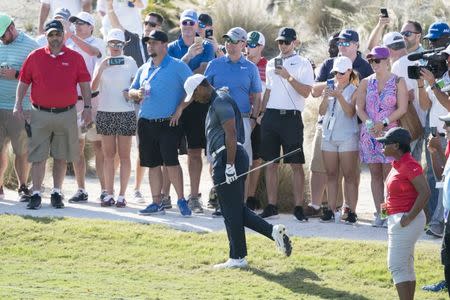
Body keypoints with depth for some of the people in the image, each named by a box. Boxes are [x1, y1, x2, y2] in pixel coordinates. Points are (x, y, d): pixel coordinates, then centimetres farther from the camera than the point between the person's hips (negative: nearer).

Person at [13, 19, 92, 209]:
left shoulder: (75, 58, 4)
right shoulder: (35, 57, 4)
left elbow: (84, 83, 6)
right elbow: (23, 82, 8)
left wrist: (87, 107, 0)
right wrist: (18, 104, -1)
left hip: (66, 114, 0)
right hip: (40, 115, 0)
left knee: (61, 157, 8)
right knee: (38, 156, -3)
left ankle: (57, 194, 17)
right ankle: (36, 194, 0)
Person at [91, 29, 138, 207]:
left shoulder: (130, 62, 5)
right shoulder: (101, 63, 8)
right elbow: (93, 88, -3)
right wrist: (101, 69, -15)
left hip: (126, 113, -2)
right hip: (105, 112, 2)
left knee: (124, 155, -1)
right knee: (108, 155, 3)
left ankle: (122, 195, -1)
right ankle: (109, 194, 5)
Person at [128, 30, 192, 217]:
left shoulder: (177, 67, -1)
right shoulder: (144, 69, 17)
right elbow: (131, 91, 21)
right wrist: (137, 93, -2)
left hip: (168, 123, -6)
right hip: (146, 122, 6)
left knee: (171, 162, -13)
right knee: (153, 164, 8)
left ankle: (182, 201, -7)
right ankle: (157, 203, 12)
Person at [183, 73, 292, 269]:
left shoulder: (220, 102, -11)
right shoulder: (216, 102, 21)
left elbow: (231, 133, -20)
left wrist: (229, 165, -22)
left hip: (227, 160, -11)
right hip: (224, 161, 11)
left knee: (232, 212, -3)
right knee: (237, 211, 11)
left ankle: (237, 258, 3)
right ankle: (274, 232, 7)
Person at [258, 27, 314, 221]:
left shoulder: (303, 64, 1)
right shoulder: (272, 63, 17)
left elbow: (306, 92, -9)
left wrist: (288, 77, -18)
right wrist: (262, 113, 14)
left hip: (291, 116, -5)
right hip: (271, 116, 5)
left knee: (296, 164, -5)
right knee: (271, 163, 4)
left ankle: (298, 207, -3)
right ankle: (271, 206, 9)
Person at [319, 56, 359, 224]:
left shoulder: (354, 91, -1)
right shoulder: (331, 89, 13)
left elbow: (350, 112, -13)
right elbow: (322, 112, 7)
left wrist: (339, 96, -23)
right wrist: (325, 98, -11)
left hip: (347, 137, -5)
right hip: (329, 135, 5)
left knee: (349, 175, -5)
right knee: (331, 175, 5)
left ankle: (351, 211, -7)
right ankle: (331, 210, 8)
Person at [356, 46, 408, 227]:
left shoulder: (398, 82, 1)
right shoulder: (366, 83, 11)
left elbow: (402, 108, -6)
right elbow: (359, 107, 7)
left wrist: (383, 123, -14)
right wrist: (369, 123, -11)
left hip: (389, 132, -4)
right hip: (370, 134, 4)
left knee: (389, 175, -9)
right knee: (375, 174, 4)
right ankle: (379, 214, 7)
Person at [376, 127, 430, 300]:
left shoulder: (409, 165, -20)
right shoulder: (397, 164, 11)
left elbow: (425, 192, -25)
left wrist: (409, 218, -23)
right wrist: (388, 206, 13)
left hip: (405, 220, -11)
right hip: (396, 218, 11)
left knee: (396, 266, -11)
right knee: (406, 266, 15)